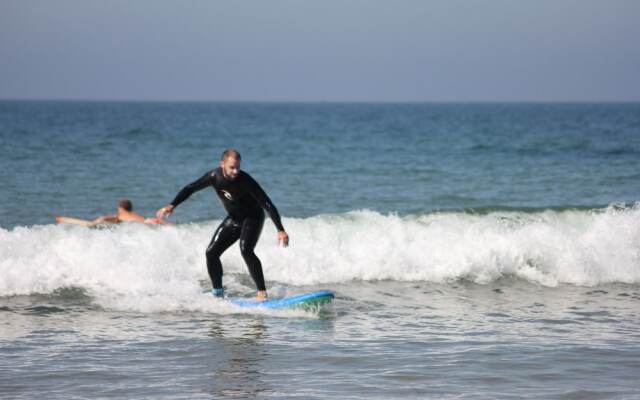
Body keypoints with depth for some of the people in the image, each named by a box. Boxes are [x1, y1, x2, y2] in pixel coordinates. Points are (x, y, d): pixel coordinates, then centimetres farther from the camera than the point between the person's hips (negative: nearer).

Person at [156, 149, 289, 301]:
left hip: (252, 217, -6)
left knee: (246, 250, -29)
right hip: (233, 219, 6)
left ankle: (262, 292, -25)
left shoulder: (245, 180, -30)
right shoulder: (215, 177, -15)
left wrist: (280, 230, -37)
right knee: (211, 252, 0)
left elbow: (267, 204, -30)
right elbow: (190, 188, -1)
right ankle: (218, 293, 14)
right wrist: (172, 205, -14)